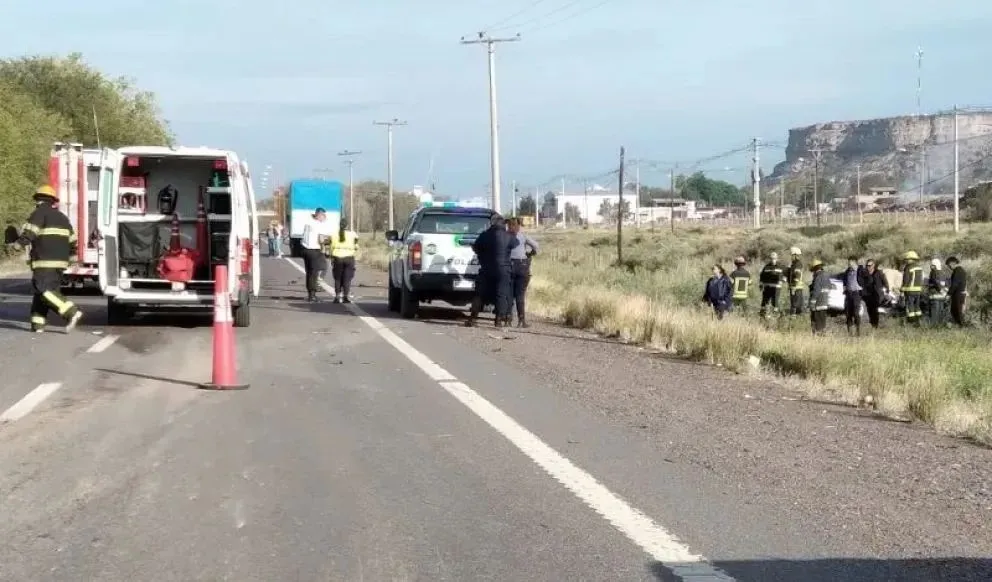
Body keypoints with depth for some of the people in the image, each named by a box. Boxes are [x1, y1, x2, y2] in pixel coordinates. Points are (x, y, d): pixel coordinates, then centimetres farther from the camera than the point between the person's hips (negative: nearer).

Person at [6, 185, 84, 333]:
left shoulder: (40, 213, -2)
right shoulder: (62, 217, 21)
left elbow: (29, 233, -14)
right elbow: (72, 241, 22)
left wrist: (17, 244, -4)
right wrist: (66, 255, 35)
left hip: (45, 261, -8)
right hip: (60, 261, 8)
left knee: (44, 290, -11)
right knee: (43, 290, 12)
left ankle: (72, 312, -23)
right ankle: (38, 323, 6)